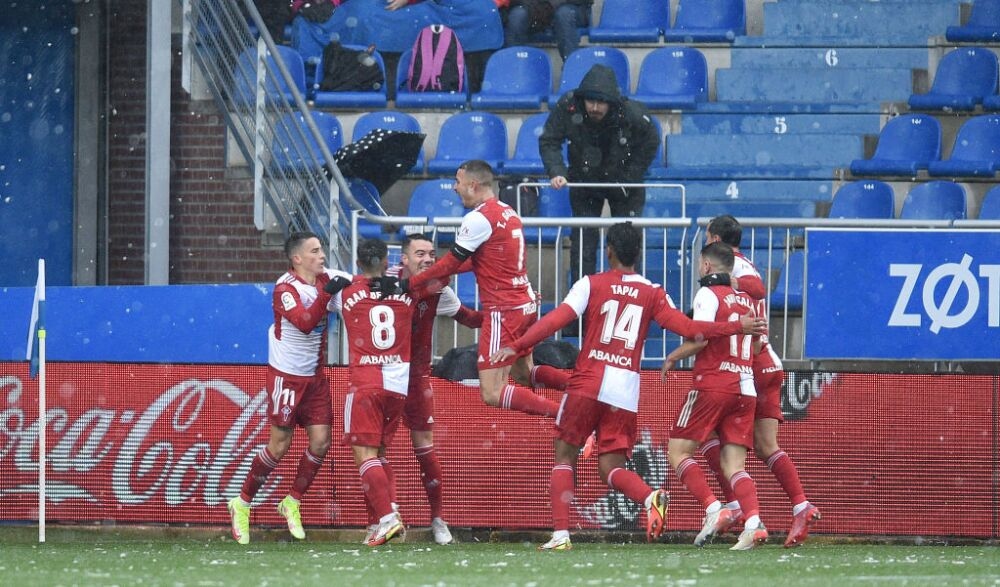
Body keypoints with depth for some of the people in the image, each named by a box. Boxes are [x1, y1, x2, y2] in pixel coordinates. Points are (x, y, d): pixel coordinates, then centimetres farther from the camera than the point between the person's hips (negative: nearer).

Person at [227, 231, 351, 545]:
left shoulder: (325, 278, 2)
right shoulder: (285, 289, -17)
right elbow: (305, 322, -30)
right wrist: (327, 293, -36)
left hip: (315, 376, 6)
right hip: (286, 375, -6)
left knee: (320, 441, -1)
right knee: (279, 446, -3)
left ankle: (292, 503, 16)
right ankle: (242, 504, 13)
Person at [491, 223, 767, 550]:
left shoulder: (591, 285, 2)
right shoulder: (652, 294, 9)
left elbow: (557, 319, -8)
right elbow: (688, 328, 3)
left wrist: (516, 347, -8)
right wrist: (738, 327, 12)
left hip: (588, 385, -3)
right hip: (627, 391, 3)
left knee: (565, 456, 8)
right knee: (611, 467, 6)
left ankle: (560, 533, -6)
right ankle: (651, 498, -26)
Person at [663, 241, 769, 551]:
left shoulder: (708, 294, -4)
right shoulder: (747, 299, 16)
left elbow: (700, 338, -14)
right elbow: (757, 342, 21)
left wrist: (672, 357, 1)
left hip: (712, 384, -6)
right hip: (745, 387, 6)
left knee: (677, 451, 2)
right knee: (734, 465, 3)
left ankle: (714, 509, -15)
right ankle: (754, 522, -20)